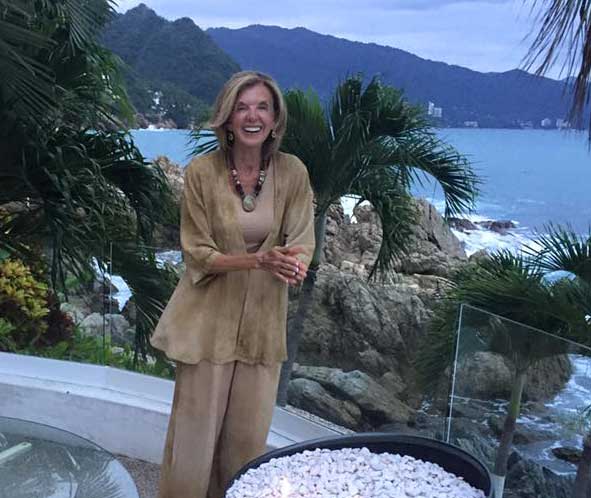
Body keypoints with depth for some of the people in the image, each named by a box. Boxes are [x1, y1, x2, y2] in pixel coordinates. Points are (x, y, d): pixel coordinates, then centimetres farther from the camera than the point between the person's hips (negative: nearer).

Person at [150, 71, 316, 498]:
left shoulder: (292, 172, -6)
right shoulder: (202, 171, -12)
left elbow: (302, 244, -2)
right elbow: (198, 253, -9)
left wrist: (293, 264, -26)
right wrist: (259, 260, -24)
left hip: (264, 318, 2)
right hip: (209, 316, -2)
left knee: (249, 433, 13)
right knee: (196, 430, 6)